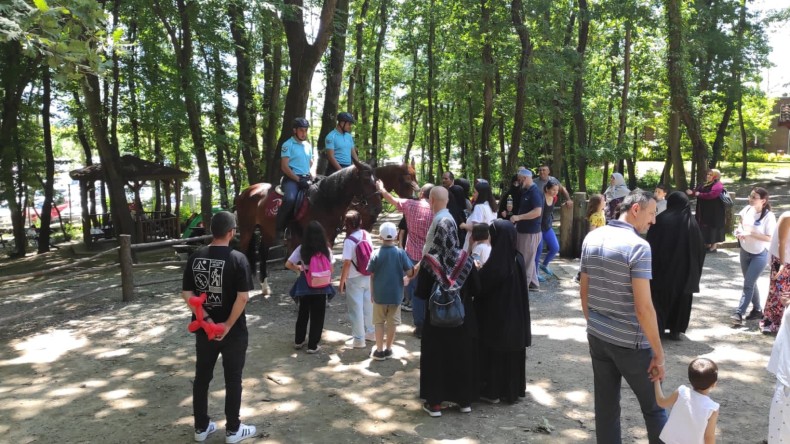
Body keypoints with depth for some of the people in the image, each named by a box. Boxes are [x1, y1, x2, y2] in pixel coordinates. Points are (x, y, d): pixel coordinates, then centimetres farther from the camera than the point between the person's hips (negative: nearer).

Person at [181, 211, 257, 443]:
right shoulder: (237, 258, -15)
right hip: (234, 331, -4)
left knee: (202, 377, 17)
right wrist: (228, 325, -13)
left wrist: (205, 318, -6)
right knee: (233, 380, 9)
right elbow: (243, 296, -21)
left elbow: (186, 293, -2)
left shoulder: (195, 257, -1)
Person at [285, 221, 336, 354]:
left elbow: (288, 264, -6)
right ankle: (312, 346, 11)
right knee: (317, 316, 8)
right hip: (321, 286, -1)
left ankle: (298, 341, 30)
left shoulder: (301, 249, -7)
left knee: (303, 313, 19)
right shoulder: (326, 249, -8)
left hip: (305, 285, 1)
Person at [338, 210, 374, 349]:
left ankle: (359, 339, 14)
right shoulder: (367, 235, -2)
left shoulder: (349, 241, -19)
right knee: (368, 305, 19)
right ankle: (370, 332, 33)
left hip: (354, 279, -6)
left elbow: (347, 264, -19)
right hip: (368, 276, 6)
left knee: (356, 309, 5)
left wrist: (342, 281, -10)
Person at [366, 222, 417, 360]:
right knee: (392, 322, 13)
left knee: (379, 322, 12)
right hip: (395, 294, 0)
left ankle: (379, 350, 15)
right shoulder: (401, 253, -9)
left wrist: (372, 293, 8)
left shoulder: (376, 254, -9)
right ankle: (388, 349, 21)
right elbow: (410, 273, -9)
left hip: (379, 295, 0)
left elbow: (371, 276, -4)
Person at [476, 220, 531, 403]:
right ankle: (514, 389, 29)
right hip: (515, 317, 7)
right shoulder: (518, 259, -3)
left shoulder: (496, 264, -24)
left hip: (495, 318, -6)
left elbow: (479, 286, -15)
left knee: (493, 354, 9)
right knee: (513, 353, 17)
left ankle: (492, 391, 20)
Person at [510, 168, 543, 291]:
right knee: (528, 259, 16)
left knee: (526, 260, 0)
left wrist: (518, 217, -28)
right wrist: (517, 222, 18)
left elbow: (537, 212, -28)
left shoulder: (535, 192, -18)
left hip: (531, 232, -10)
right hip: (524, 230, 10)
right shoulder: (526, 191, 11)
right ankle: (533, 284, 25)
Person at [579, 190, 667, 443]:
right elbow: (643, 307, -21)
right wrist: (659, 353, -13)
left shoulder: (592, 238, 3)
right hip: (629, 341, -6)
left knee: (605, 407, 14)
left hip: (597, 336, 6)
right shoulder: (638, 245, -18)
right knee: (654, 407, 13)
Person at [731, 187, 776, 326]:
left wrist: (751, 233, -28)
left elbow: (770, 238, -22)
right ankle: (757, 310, 33)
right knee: (750, 283, 17)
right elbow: (740, 222, 12)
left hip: (760, 254, -6)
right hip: (745, 251, 6)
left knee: (748, 284, -7)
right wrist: (739, 230, -9)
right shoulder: (747, 209, -5)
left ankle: (739, 313, -3)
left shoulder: (768, 216, -21)